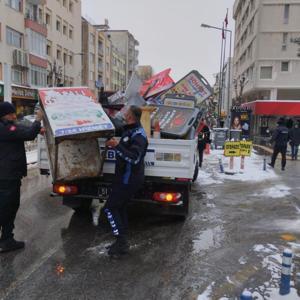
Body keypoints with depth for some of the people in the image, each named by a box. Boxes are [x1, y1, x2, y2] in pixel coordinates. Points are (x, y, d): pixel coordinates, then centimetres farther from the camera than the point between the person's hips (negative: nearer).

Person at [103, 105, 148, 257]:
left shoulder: (138, 135, -21)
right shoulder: (130, 130, 11)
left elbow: (134, 159, -32)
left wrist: (117, 146, -35)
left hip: (129, 180, -10)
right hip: (126, 178, 10)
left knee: (110, 207, -6)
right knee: (120, 207, 16)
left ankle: (121, 242, 1)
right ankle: (122, 242, 26)